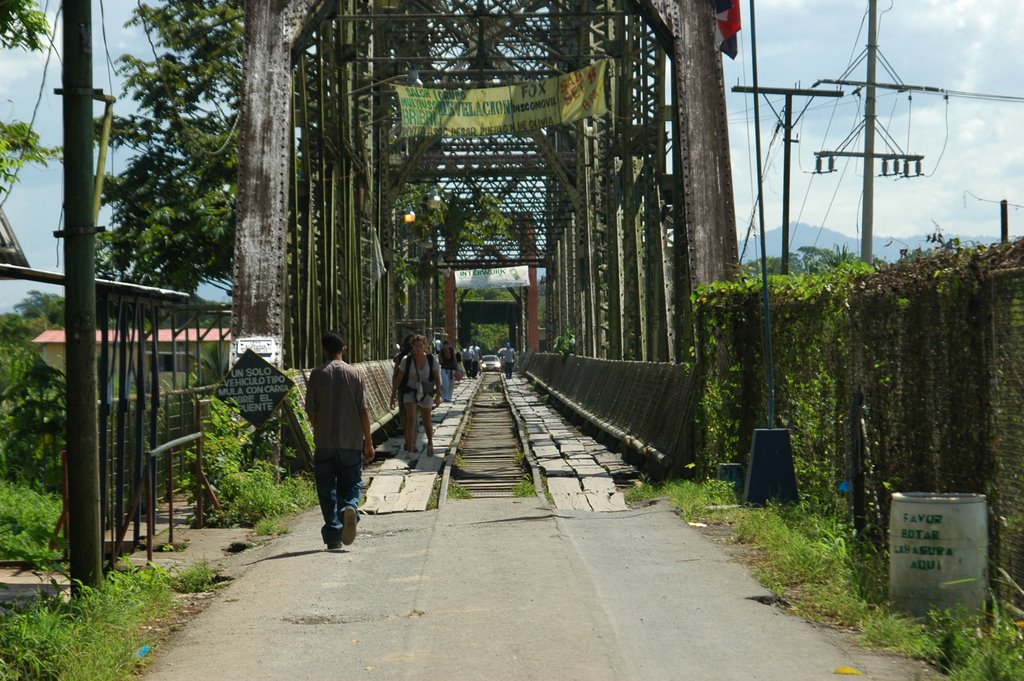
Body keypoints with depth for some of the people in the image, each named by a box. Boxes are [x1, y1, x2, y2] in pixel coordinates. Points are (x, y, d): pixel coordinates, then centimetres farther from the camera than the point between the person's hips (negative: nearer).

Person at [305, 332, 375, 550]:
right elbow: (363, 411, -1)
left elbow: (311, 411, 0)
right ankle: (350, 508, -19)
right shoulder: (354, 374, 0)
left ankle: (333, 536, 4)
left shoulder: (317, 375, -1)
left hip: (324, 442, 0)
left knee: (327, 490, 7)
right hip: (351, 442, 0)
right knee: (353, 483, 12)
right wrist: (368, 442, 5)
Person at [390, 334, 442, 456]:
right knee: (411, 419, -18)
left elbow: (437, 378, -3)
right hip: (410, 392, -1)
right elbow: (398, 378, -6)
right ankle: (410, 450, -15)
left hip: (426, 393, 1)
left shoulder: (431, 360, -9)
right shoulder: (407, 360, -12)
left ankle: (430, 444, 42)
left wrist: (438, 394, -10)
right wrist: (393, 395, -6)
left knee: (426, 421, 13)